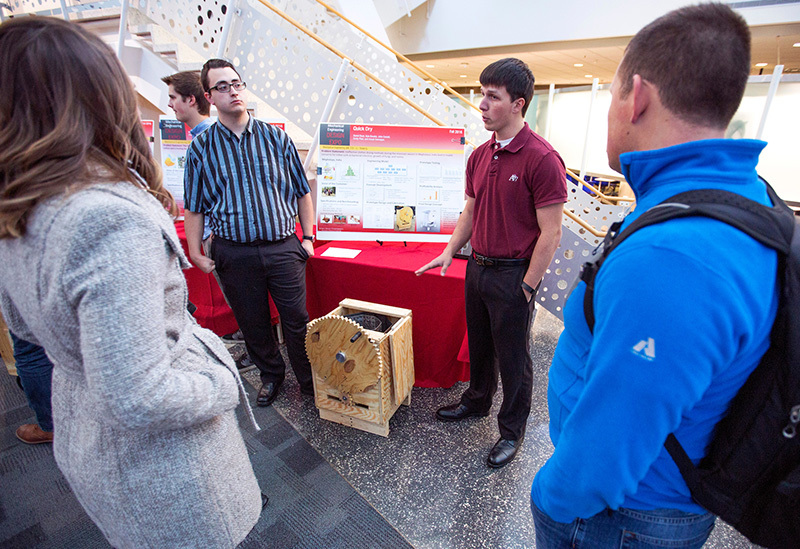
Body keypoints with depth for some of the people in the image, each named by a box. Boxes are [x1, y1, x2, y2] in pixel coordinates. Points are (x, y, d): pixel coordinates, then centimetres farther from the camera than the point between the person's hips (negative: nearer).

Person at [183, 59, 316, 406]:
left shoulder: (276, 137, 4)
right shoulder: (201, 148, 3)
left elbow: (302, 191, 8)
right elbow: (194, 207, 8)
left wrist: (308, 237, 3)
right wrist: (196, 253, 2)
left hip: (283, 248, 0)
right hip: (234, 253, 1)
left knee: (296, 319, 5)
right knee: (252, 322, 13)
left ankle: (310, 381, 26)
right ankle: (270, 375, 37)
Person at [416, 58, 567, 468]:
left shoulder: (542, 158, -16)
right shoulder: (479, 156, 8)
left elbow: (550, 234, -16)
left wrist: (527, 287, -15)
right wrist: (449, 252, 9)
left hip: (513, 275, -7)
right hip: (477, 267, 7)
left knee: (513, 357, 9)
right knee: (478, 345, 22)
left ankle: (512, 430, 31)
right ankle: (477, 400, 46)